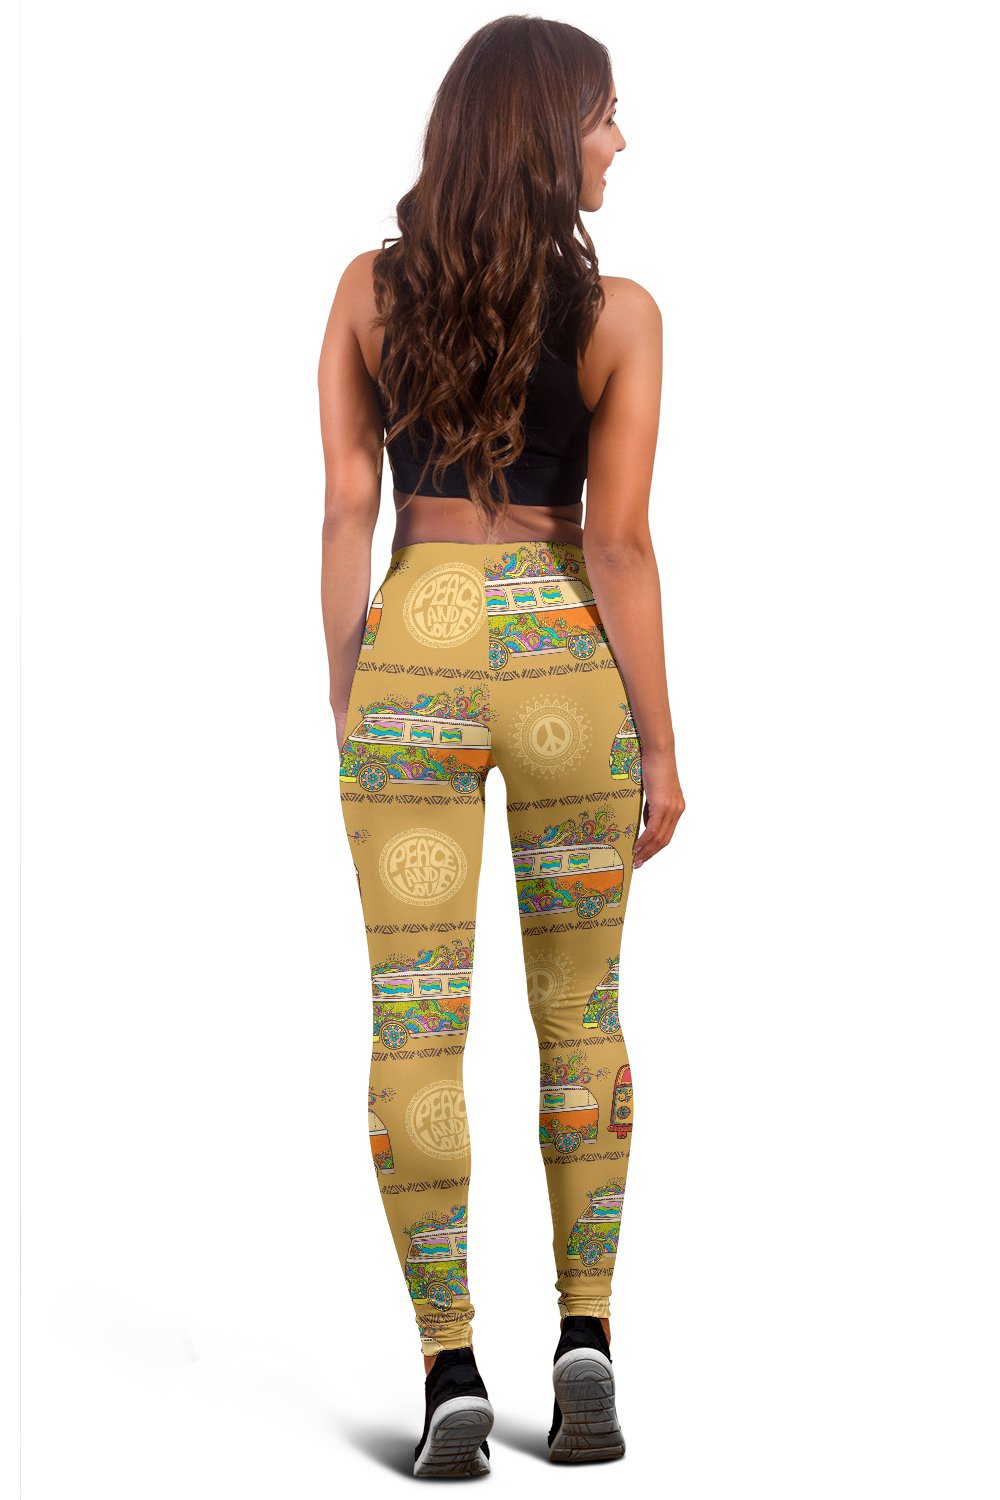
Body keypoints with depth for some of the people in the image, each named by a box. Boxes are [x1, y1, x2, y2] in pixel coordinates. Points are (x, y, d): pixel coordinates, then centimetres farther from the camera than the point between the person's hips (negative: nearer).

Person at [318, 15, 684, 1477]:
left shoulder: (370, 291, 0)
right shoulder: (618, 314, -7)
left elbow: (345, 513, 0)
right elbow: (618, 544, -10)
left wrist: (344, 701, 9)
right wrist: (660, 747, -3)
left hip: (410, 655, 1)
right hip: (563, 660, -1)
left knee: (415, 1029, 4)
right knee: (580, 1016, 14)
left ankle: (452, 1372, 2)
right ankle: (585, 1339, 11)